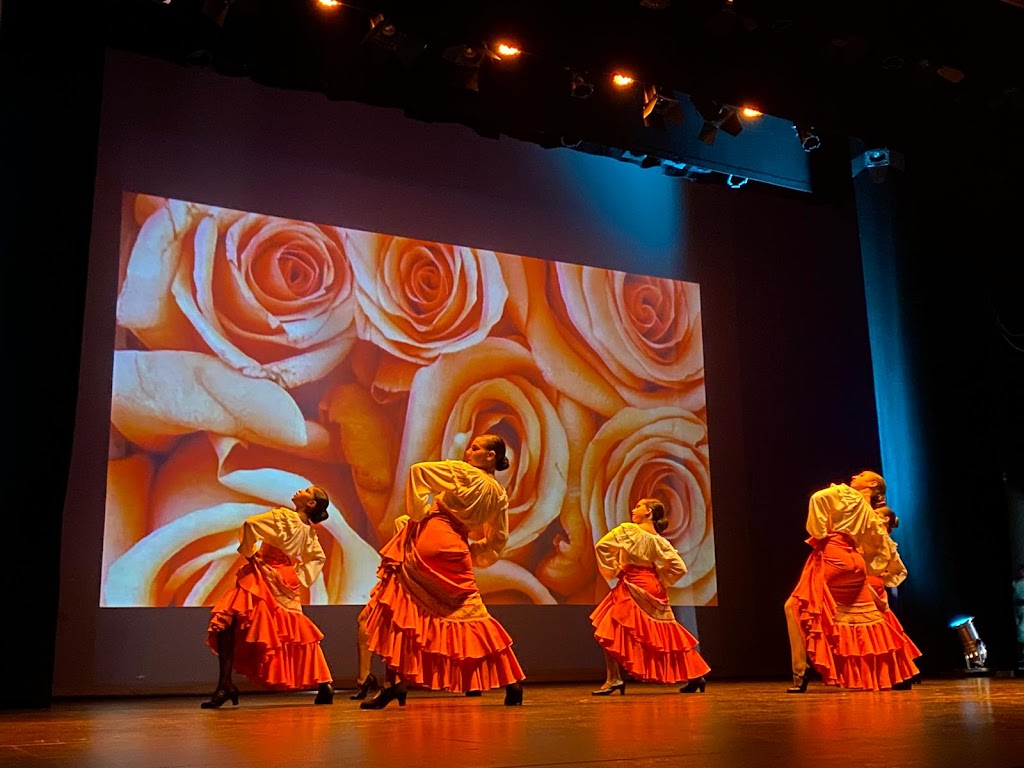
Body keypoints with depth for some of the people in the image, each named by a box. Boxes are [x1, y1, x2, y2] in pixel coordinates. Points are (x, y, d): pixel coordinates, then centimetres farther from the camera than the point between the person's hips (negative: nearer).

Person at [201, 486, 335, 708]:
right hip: (285, 585, 8)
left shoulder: (283, 516, -13)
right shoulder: (309, 530, 8)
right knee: (298, 632, 17)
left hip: (263, 579, -8)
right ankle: (324, 685, 14)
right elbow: (318, 557, 18)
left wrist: (249, 552, -9)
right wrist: (301, 577, 12)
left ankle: (225, 685, -18)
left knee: (226, 623, -9)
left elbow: (250, 524, -22)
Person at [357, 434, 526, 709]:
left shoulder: (462, 471, -1)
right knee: (469, 614, 12)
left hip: (430, 538, -5)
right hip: (456, 550, 5)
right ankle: (512, 682, 11)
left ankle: (394, 682, -3)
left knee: (401, 607, 2)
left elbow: (418, 470, -8)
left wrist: (419, 510, 0)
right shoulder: (500, 495, 13)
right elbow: (496, 542, 15)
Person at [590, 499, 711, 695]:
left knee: (610, 631, -5)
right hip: (653, 589, 6)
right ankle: (695, 676, 18)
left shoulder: (627, 530, -5)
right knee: (665, 635, 14)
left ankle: (614, 678, -14)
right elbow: (679, 567, 4)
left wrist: (612, 571, -2)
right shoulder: (659, 540, 9)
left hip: (632, 587, -6)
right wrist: (661, 580, 14)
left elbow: (601, 546, -12)